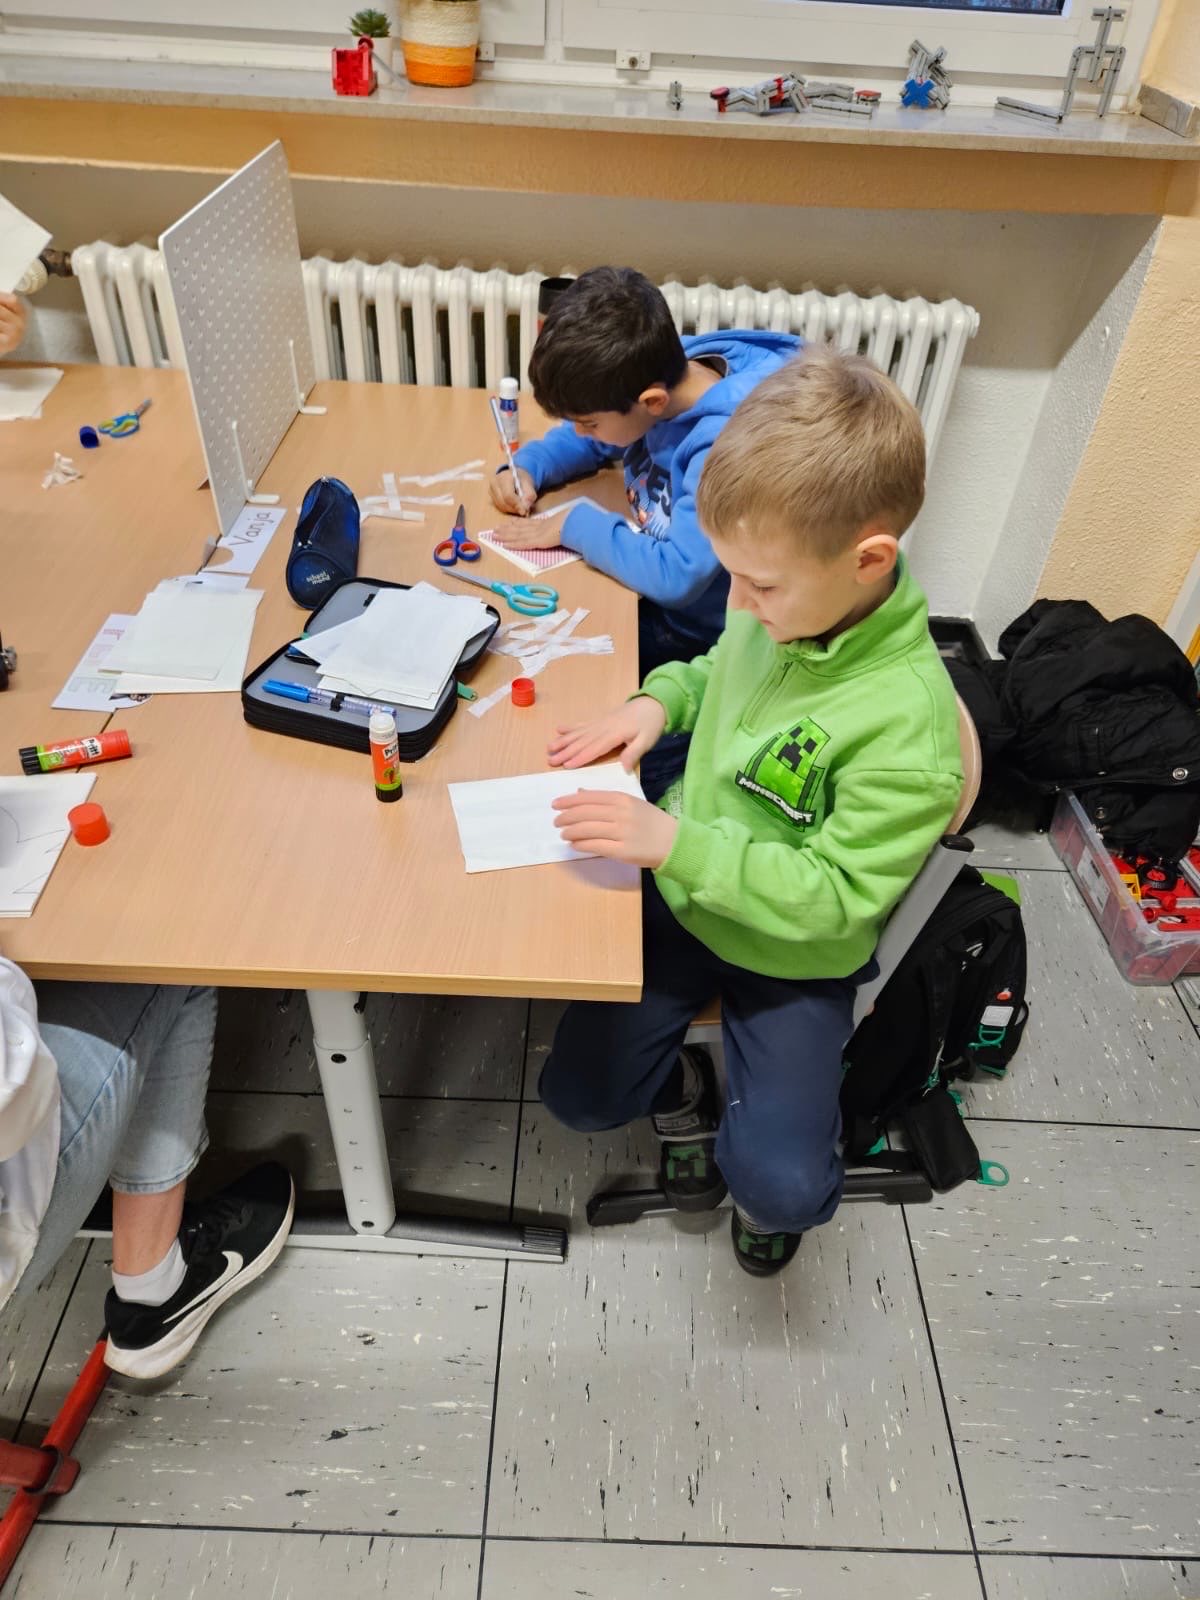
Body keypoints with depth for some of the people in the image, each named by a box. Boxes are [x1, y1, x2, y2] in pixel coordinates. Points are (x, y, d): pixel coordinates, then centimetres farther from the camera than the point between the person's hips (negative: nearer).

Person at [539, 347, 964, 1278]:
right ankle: (684, 1092, 32)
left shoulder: (905, 720, -30)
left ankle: (755, 1164, 21)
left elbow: (835, 895, -26)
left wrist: (675, 843, -34)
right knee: (579, 1095, 2)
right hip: (683, 896, 5)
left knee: (783, 1187, -14)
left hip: (793, 954, -5)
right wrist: (661, 698, -9)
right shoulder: (776, 606, -12)